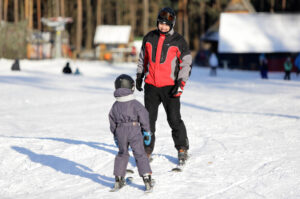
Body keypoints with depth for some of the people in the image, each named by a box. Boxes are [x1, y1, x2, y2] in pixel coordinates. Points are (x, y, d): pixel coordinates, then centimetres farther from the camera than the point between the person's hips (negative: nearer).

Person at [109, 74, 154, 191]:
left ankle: (118, 178, 18)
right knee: (140, 154, 1)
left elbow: (112, 122, 12)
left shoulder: (115, 106, 6)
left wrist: (115, 135, 22)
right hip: (134, 131, -3)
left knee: (122, 154, 19)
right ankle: (146, 178, -5)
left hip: (120, 133, 3)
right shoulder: (135, 104, -6)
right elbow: (144, 117, -6)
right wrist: (147, 131, 6)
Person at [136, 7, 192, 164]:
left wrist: (181, 83, -11)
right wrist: (139, 76, 16)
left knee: (174, 119, -5)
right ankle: (147, 151, 12)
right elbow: (143, 58, 21)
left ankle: (182, 149, 9)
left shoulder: (178, 41, -3)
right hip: (151, 85, 3)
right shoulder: (149, 38, 8)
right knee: (148, 119, 3)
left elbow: (186, 64, -2)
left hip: (169, 86, -3)